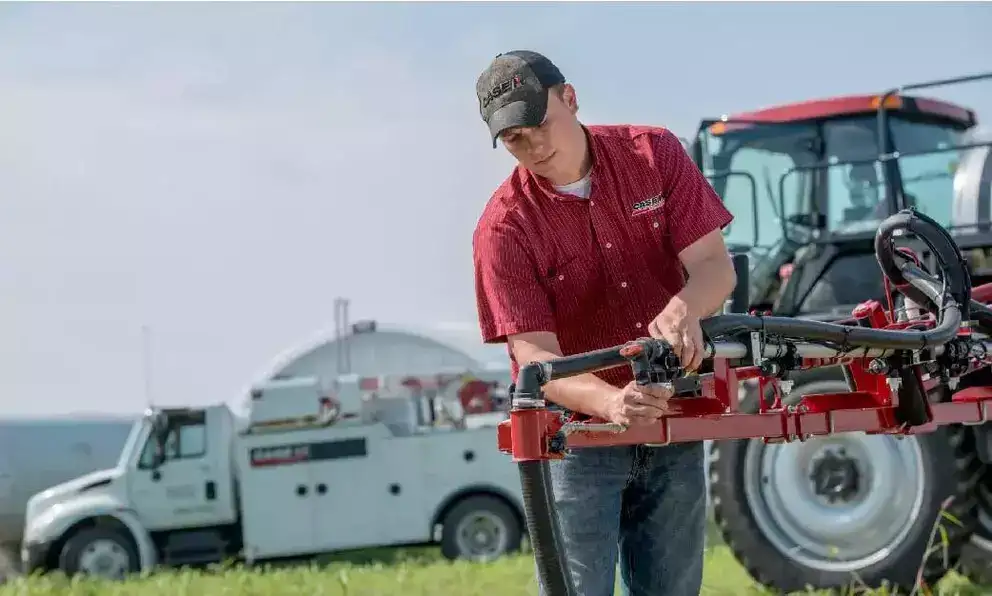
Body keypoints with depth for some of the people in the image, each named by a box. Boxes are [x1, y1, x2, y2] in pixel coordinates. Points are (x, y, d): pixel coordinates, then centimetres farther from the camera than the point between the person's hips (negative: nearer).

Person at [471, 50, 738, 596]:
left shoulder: (655, 155, -4)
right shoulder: (504, 228, -14)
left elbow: (715, 264, -10)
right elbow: (534, 356, -19)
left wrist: (684, 308, -34)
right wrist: (611, 402, -39)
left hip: (673, 427, 3)